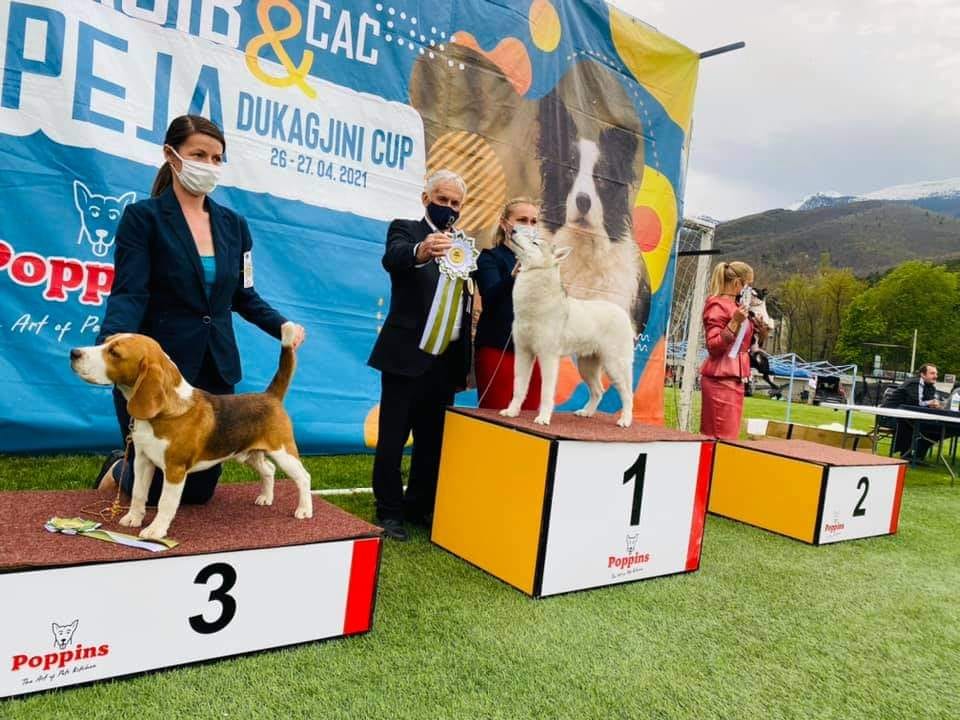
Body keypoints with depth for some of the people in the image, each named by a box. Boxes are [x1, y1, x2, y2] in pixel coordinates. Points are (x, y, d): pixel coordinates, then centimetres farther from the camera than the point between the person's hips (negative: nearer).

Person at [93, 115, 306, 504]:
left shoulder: (233, 224, 8)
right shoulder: (143, 216, -6)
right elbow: (128, 294, -16)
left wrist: (283, 325, -6)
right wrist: (110, 342, -35)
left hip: (215, 370, 5)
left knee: (199, 490, 13)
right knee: (155, 488, 5)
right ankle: (118, 470, 42)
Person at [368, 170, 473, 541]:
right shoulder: (405, 229, -1)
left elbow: (467, 303, 15)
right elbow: (392, 258, -25)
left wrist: (466, 361, 8)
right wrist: (420, 251, -48)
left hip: (446, 360, 6)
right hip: (408, 356, -5)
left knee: (432, 440, 13)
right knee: (393, 438, 2)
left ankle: (420, 507, 26)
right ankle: (389, 511, 15)